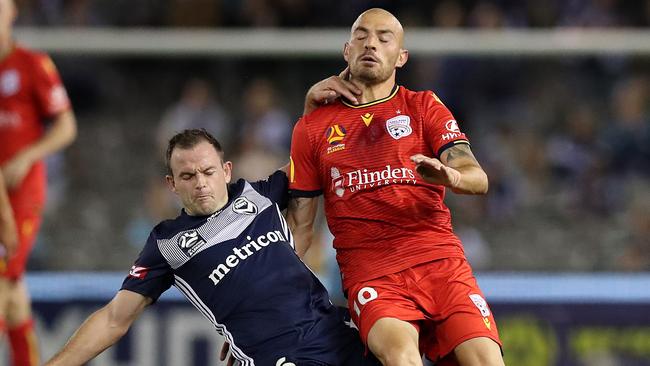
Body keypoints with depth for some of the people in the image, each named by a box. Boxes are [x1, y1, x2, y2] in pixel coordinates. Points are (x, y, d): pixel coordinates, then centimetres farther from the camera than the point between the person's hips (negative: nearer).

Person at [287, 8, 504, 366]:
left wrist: (448, 175, -24)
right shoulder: (312, 127, 16)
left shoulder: (424, 107, 14)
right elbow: (298, 227, 18)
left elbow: (477, 178, 0)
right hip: (369, 273, -1)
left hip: (441, 260, 1)